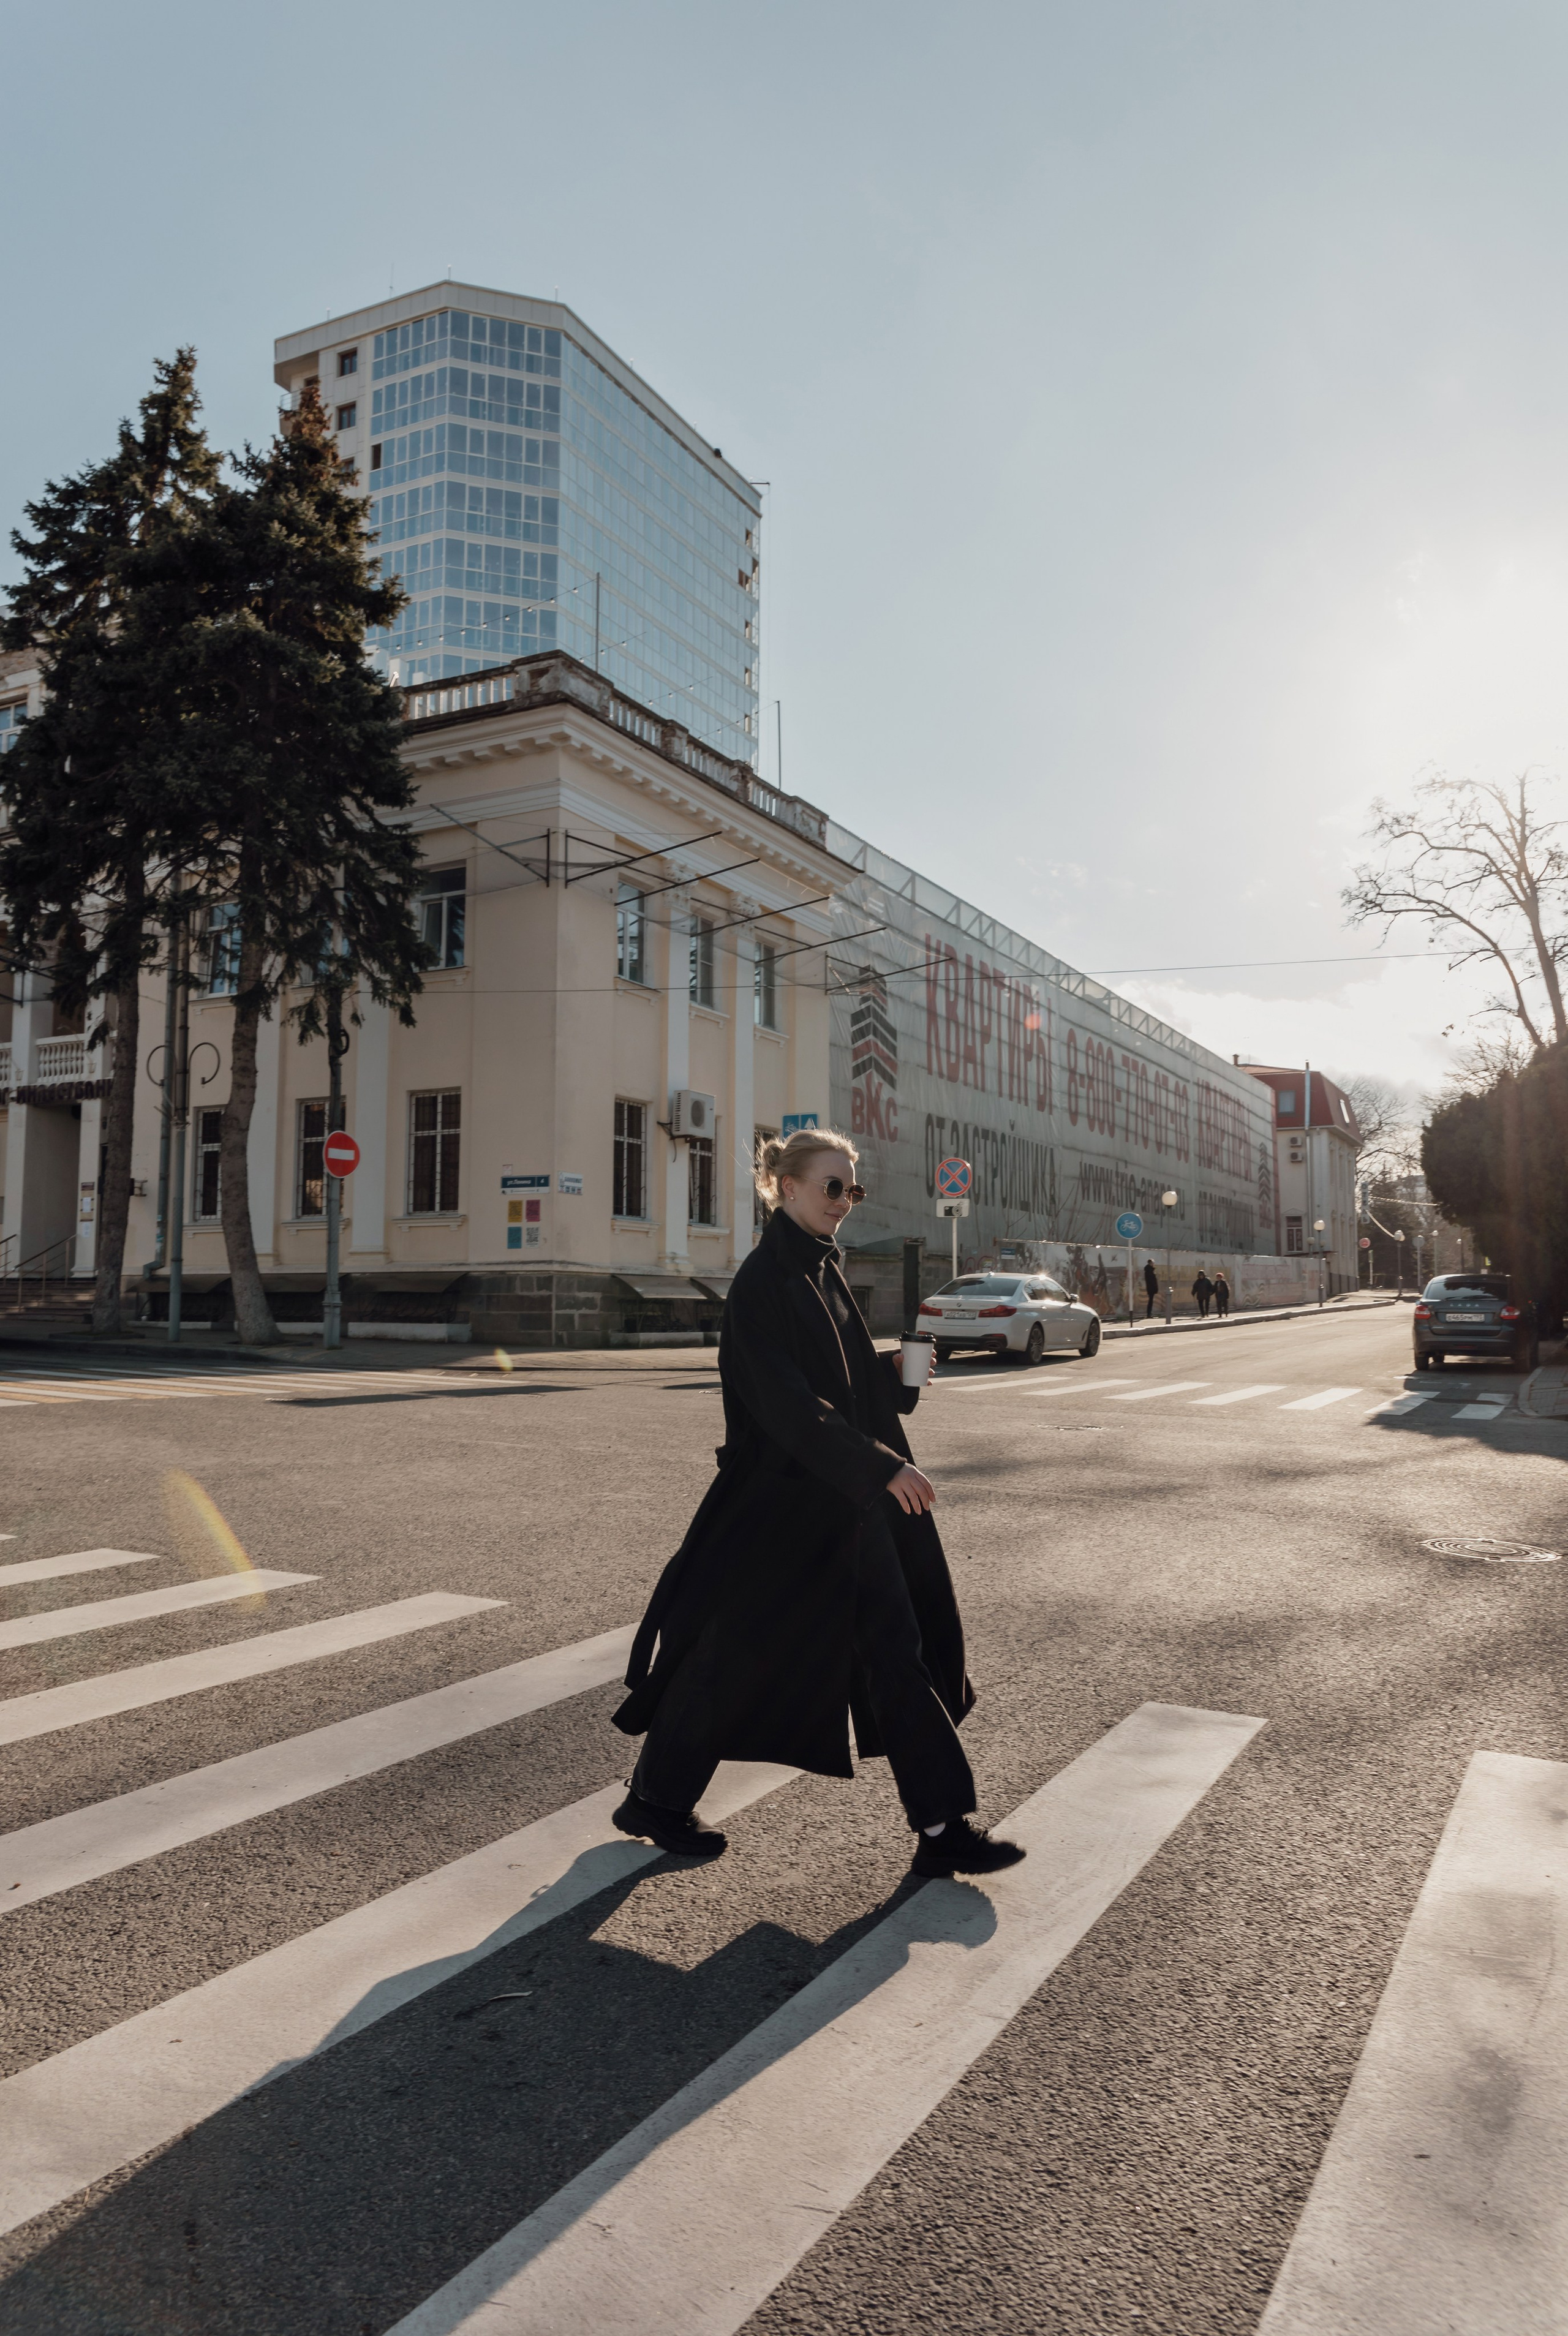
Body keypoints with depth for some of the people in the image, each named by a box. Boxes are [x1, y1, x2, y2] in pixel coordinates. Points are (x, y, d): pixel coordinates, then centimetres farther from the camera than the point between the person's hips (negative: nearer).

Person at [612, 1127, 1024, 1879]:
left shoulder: (823, 1271, 10)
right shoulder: (762, 1282, -17)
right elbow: (788, 1403, -24)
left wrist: (894, 1371, 0)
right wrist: (881, 1466, -28)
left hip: (848, 1501, 8)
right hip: (780, 1500, -8)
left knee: (897, 1648, 7)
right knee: (738, 1651, 7)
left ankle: (942, 1827, 15)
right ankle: (653, 1798, 30)